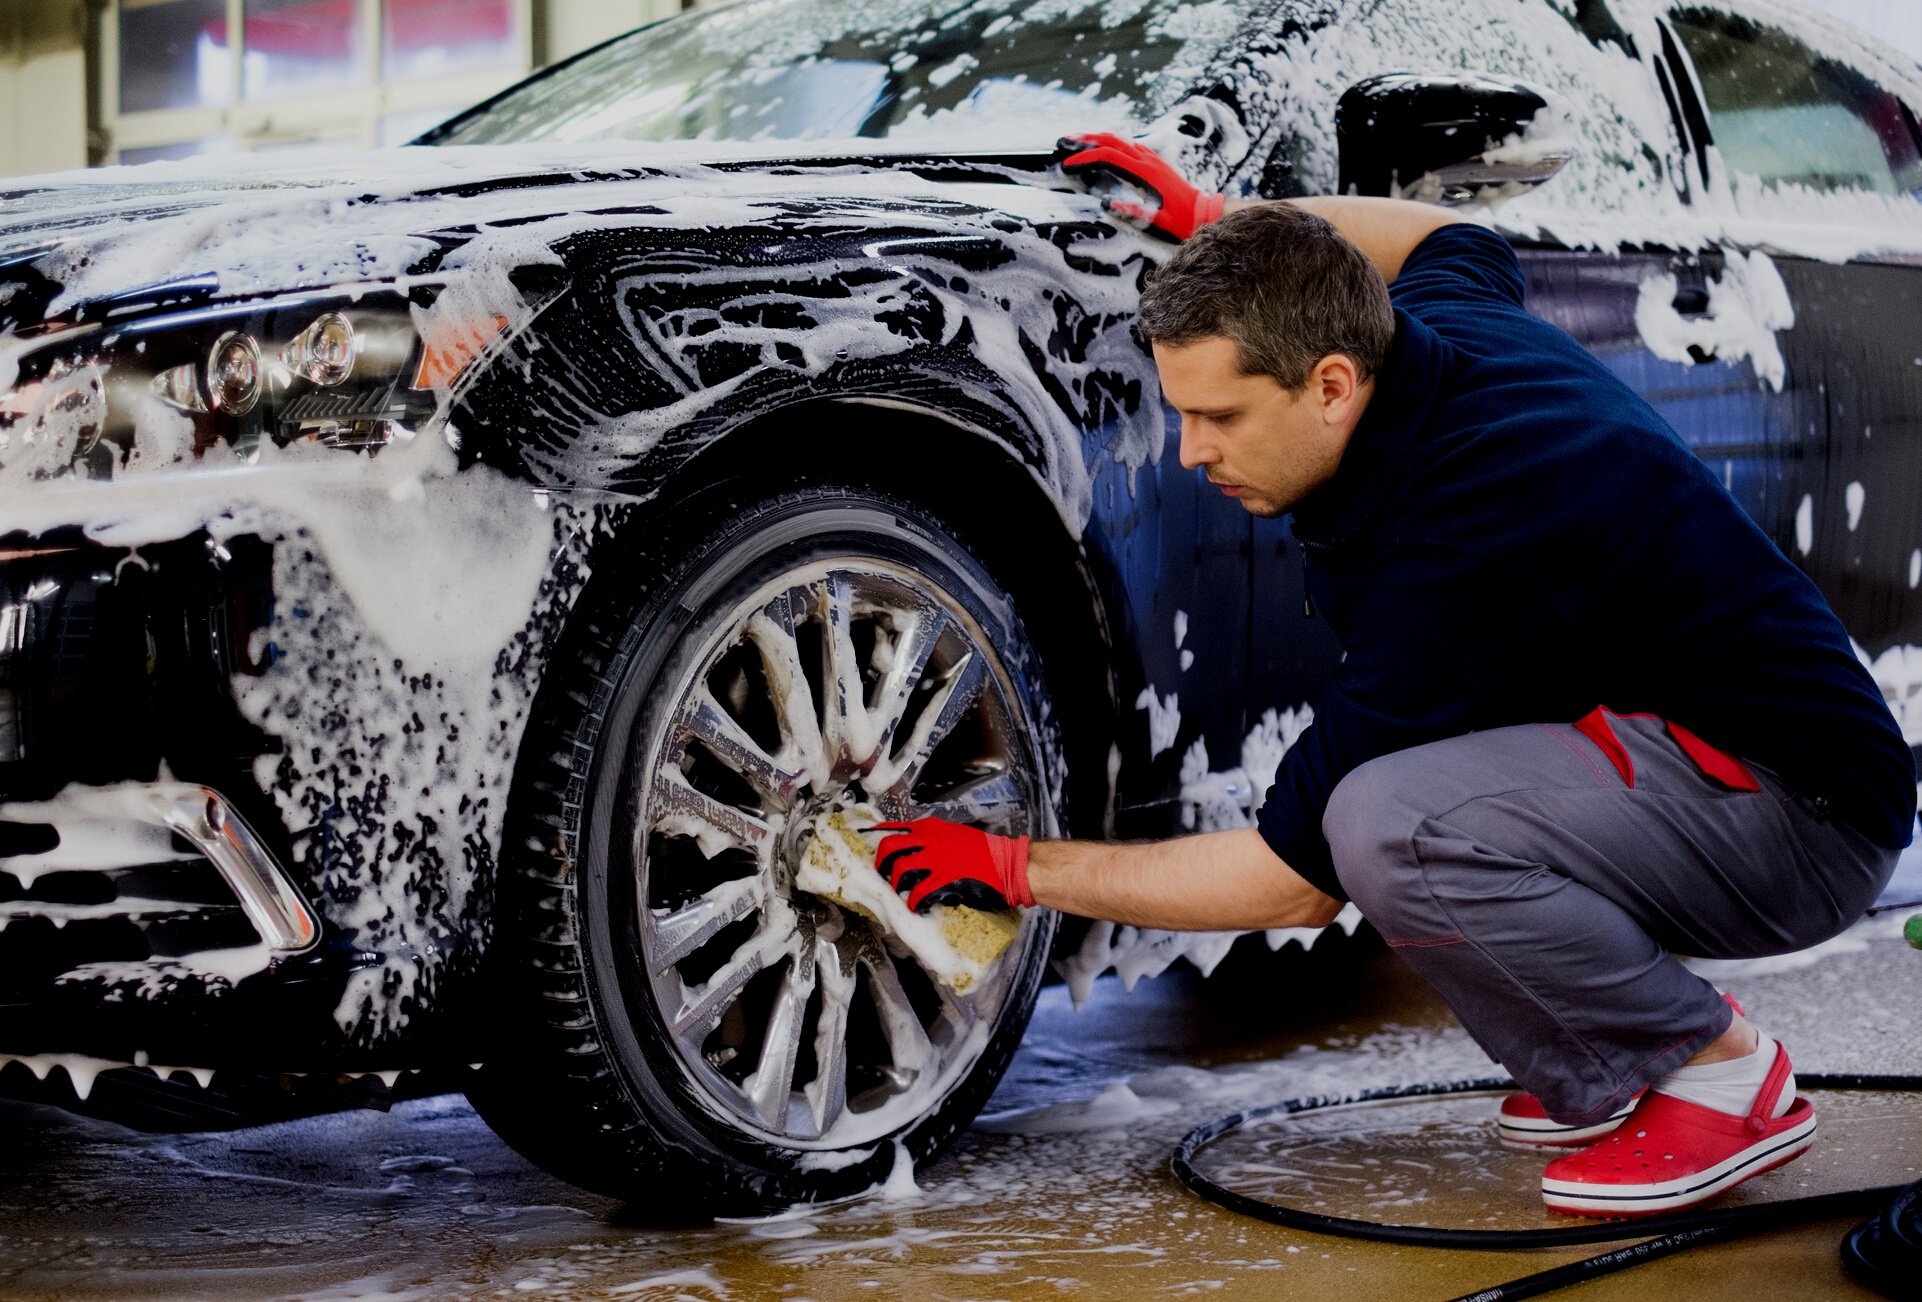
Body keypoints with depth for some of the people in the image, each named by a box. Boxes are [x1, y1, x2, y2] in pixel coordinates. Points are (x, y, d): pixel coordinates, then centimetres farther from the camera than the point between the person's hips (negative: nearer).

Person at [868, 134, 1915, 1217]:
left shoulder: (1463, 553, -29)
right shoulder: (1435, 320, -4)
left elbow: (1300, 876, -22)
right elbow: (1456, 239, 26)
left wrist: (1018, 868, -14)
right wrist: (1210, 218, 19)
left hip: (1805, 809, -10)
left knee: (1389, 823, -32)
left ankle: (1720, 1069, -9)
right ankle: (1598, 1081, 10)